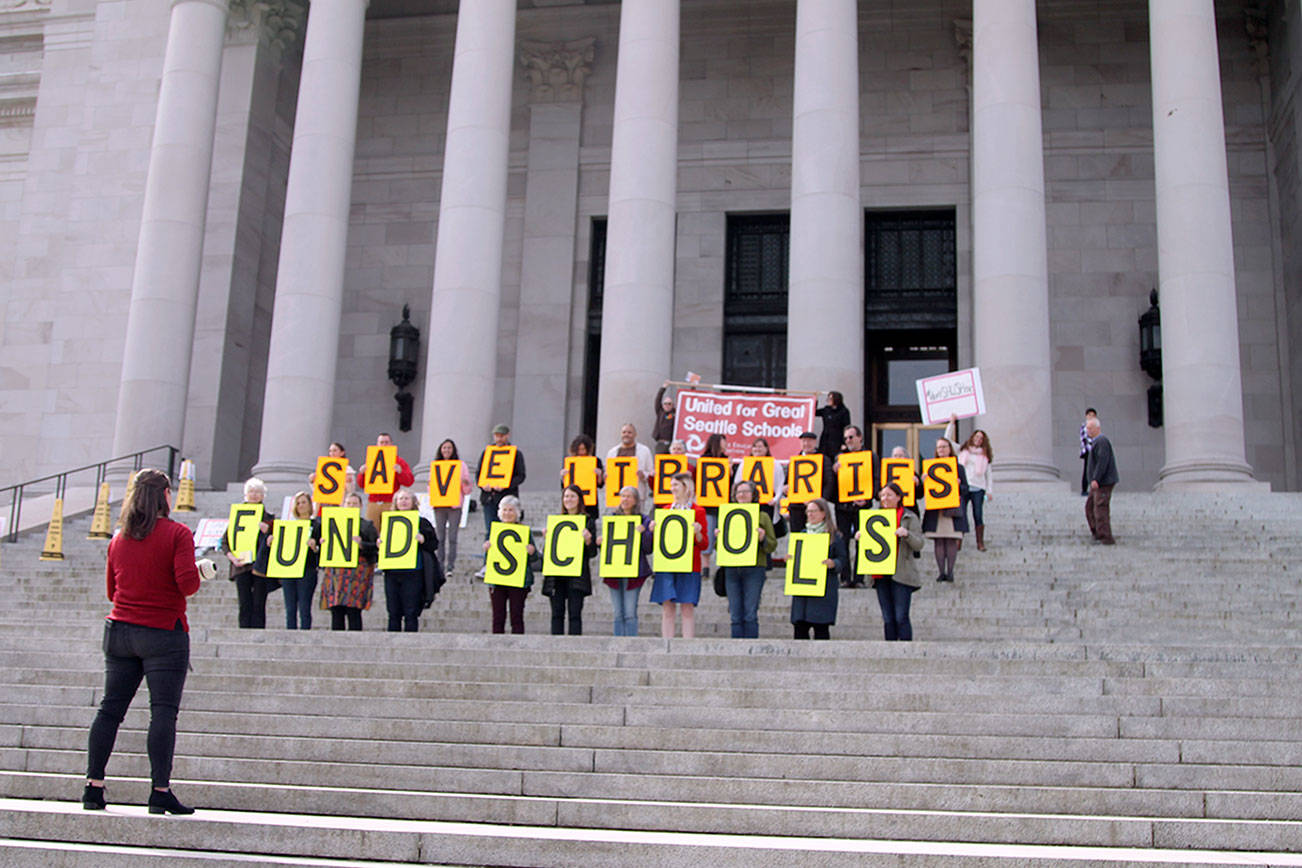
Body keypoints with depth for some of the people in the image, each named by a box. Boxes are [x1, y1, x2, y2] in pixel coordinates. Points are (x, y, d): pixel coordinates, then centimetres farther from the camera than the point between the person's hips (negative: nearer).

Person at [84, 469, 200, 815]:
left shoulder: (119, 538, 10)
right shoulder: (177, 534, -7)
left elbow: (111, 591, 17)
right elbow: (188, 583, -16)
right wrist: (198, 574, 5)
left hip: (119, 630, 5)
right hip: (164, 632, -5)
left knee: (110, 708, 9)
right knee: (163, 711, -4)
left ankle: (93, 787, 11)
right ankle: (160, 792, -6)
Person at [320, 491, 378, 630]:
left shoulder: (367, 525, 7)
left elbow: (375, 547, -2)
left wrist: (361, 545, -18)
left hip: (357, 571, -4)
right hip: (335, 571, 4)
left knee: (353, 611, -9)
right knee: (336, 611, 1)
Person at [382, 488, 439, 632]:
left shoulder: (422, 522, 3)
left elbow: (434, 544, 0)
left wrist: (422, 539, -19)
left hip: (413, 573, -4)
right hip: (392, 573, 4)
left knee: (411, 613, -4)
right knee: (393, 613, 7)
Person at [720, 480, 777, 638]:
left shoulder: (762, 517, 9)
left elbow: (772, 545, 5)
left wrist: (762, 538, -14)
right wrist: (718, 538, -2)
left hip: (754, 568, -3)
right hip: (731, 570, 3)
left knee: (750, 615, -8)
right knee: (736, 616, 2)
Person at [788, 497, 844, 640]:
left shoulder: (834, 536, 2)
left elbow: (842, 560, 0)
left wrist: (833, 564, -20)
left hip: (823, 589, -5)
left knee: (821, 628, -7)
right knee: (799, 626, 0)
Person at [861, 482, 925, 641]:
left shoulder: (910, 518, 4)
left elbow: (919, 545, -4)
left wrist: (907, 534, -22)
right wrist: (859, 535, 0)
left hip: (900, 574, -4)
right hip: (880, 574, 4)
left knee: (901, 617, -10)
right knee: (888, 619, 4)